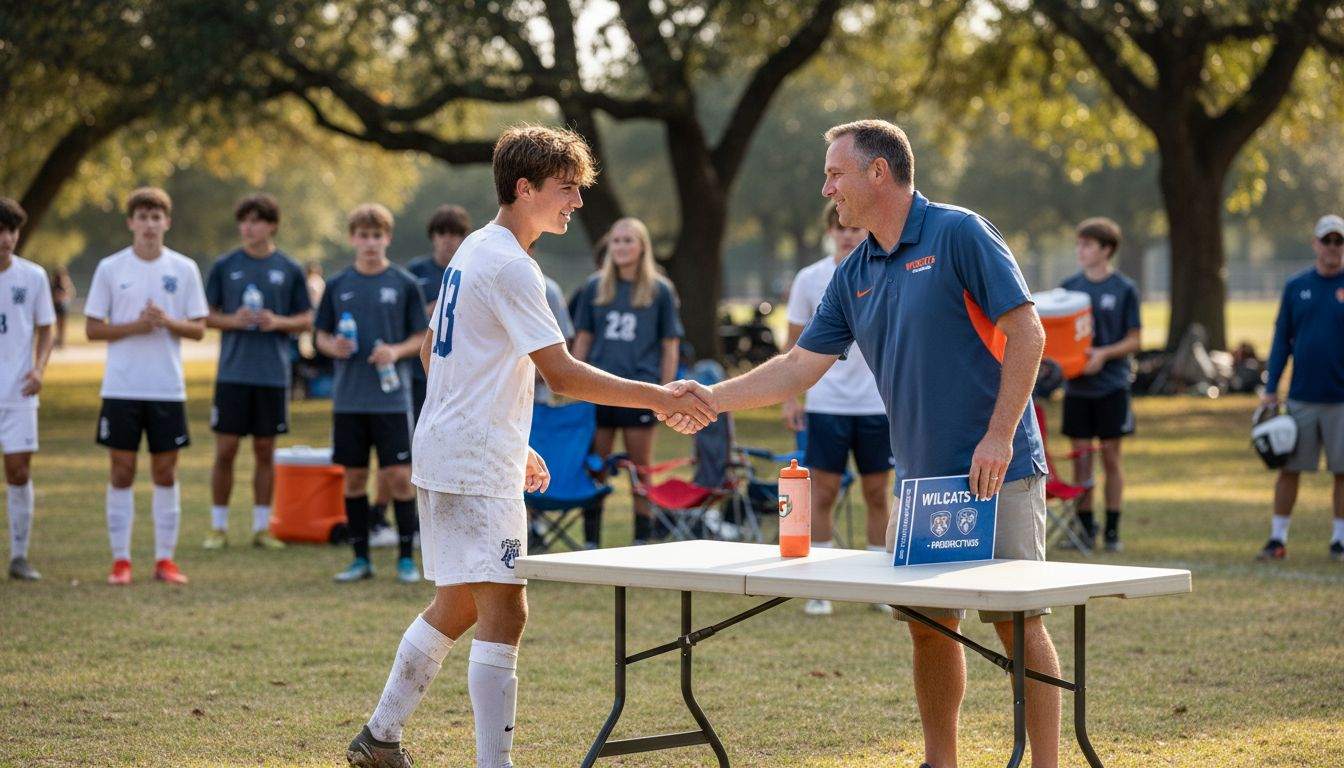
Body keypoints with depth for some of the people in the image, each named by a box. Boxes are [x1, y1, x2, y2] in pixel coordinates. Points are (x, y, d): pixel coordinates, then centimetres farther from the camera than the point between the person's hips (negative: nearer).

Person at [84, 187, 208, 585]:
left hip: (168, 388, 1)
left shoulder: (184, 269, 3)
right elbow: (92, 329, 0)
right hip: (121, 388, -1)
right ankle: (120, 559, 7)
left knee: (166, 472, 4)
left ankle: (165, 558, 10)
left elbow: (198, 329, 4)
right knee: (122, 471, 2)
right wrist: (134, 326, -15)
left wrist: (168, 322, -15)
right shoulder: (110, 268, 1)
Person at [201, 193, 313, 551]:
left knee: (265, 450, 7)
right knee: (226, 450, 0)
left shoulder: (289, 270, 4)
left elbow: (306, 320, 7)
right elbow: (207, 316, 6)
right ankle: (218, 527, 10)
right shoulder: (224, 267, 3)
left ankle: (262, 527, 15)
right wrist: (233, 321, -13)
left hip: (273, 374, 1)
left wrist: (278, 322, -12)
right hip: (232, 372, 0)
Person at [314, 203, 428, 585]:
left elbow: (422, 338, 3)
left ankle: (406, 558, 7)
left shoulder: (404, 284, 0)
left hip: (392, 399, -2)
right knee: (354, 477, 7)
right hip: (348, 399, 2)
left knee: (399, 475, -4)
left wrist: (396, 350, -16)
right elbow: (322, 335, 12)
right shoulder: (337, 285, 6)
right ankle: (361, 558, 17)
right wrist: (333, 346, -11)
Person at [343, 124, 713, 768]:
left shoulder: (473, 252, 15)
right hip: (477, 467, -10)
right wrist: (659, 398, -22)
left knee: (456, 607, 17)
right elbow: (563, 375, -22)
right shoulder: (509, 267, -17)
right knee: (503, 613, -10)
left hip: (445, 455, 10)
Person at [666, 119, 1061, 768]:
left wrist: (999, 436, -18)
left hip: (996, 473, -7)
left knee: (1018, 622, -4)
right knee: (928, 624, 9)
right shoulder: (854, 276, 12)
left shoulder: (959, 235, -9)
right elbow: (801, 365, 14)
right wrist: (713, 398, 3)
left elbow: (1026, 330, -13)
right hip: (921, 479, 7)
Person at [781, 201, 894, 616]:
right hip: (827, 404, 0)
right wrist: (790, 397, 0)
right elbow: (794, 343, 7)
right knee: (823, 492, 0)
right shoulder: (809, 279, 1)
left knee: (878, 493, 5)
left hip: (877, 403, 0)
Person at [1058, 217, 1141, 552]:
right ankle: (1085, 527, 11)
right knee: (1081, 455, 4)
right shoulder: (1069, 286, 7)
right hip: (1076, 384, 3)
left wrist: (1104, 354, -17)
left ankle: (1112, 529, 8)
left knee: (1111, 454, 2)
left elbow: (1133, 341, -1)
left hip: (1111, 385, -3)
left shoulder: (1124, 289, -2)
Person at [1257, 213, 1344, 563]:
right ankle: (1277, 539, 11)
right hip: (1301, 398, 2)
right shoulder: (1296, 286, 6)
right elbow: (1282, 340, 8)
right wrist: (1270, 390, 3)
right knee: (1289, 468, 4)